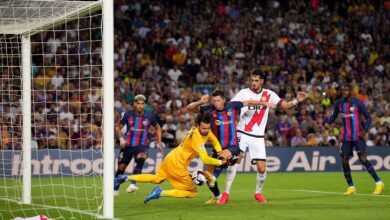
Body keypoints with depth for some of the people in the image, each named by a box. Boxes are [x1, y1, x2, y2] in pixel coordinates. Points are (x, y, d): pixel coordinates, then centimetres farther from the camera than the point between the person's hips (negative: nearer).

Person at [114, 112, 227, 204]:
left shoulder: (205, 130, -2)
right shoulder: (197, 137, -28)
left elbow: (214, 141, 17)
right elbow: (205, 159, -27)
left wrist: (220, 151, 0)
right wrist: (220, 162, -14)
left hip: (171, 157, 10)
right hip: (177, 164, -10)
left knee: (156, 179, 30)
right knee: (192, 192, -3)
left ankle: (126, 178, 26)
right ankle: (161, 193, -10)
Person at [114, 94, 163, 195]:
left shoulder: (149, 116, -4)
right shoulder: (128, 115, -5)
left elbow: (157, 128, 14)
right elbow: (118, 127, 7)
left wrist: (159, 142, 7)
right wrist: (121, 138, -10)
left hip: (142, 145, -1)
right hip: (128, 145, 1)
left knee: (141, 159, -33)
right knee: (121, 167, 6)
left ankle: (132, 185, -38)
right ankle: (115, 190, 30)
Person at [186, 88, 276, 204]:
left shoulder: (232, 106, -7)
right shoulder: (210, 109, -7)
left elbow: (249, 102, 9)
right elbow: (189, 108, -11)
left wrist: (264, 103, 10)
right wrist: (200, 102, -29)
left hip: (233, 146, -3)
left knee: (222, 156, -37)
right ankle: (216, 196, 31)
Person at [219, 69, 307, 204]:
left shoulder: (269, 94, 2)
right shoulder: (243, 93, -5)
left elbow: (285, 106, 3)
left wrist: (296, 101, -15)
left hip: (258, 137, 2)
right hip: (242, 134, -2)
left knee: (262, 168, -3)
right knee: (235, 159, -21)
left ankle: (258, 193, 24)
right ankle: (226, 193, -16)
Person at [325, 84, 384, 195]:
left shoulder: (358, 103, -9)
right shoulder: (339, 103, 4)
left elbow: (368, 117, -4)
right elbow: (334, 115, 15)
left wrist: (365, 130, -18)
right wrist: (328, 123, -7)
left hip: (358, 136, -5)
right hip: (346, 137, 5)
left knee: (363, 159, -14)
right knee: (345, 160, 2)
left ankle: (379, 183, -6)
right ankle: (351, 187, 14)